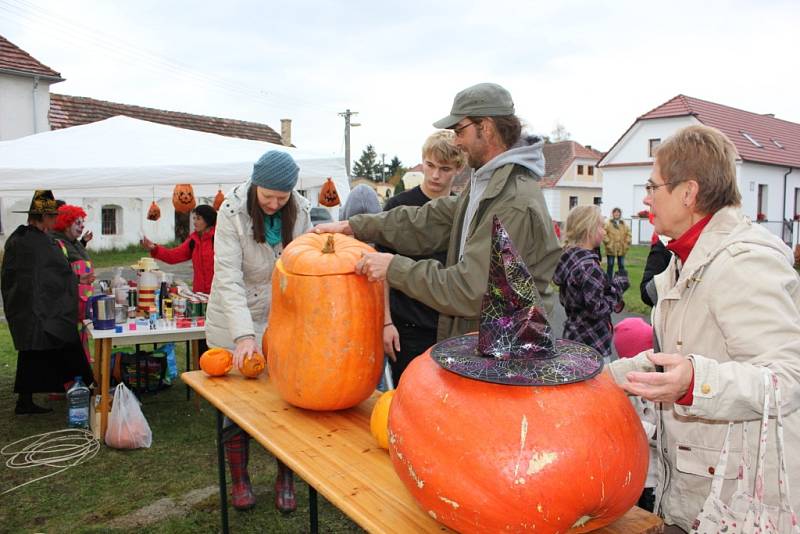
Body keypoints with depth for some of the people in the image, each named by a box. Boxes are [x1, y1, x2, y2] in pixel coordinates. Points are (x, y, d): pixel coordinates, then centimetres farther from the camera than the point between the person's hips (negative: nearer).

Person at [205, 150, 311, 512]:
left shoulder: (301, 211, -7)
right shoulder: (232, 211, -16)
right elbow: (228, 278, -23)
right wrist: (244, 335, -32)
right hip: (236, 322, -2)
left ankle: (286, 479, 23)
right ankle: (239, 479, 28)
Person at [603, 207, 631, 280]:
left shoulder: (624, 224, 10)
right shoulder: (608, 223, -3)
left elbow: (628, 234, 12)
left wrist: (626, 244, 1)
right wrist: (608, 243, -15)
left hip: (621, 249, 4)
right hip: (611, 249, -4)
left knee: (621, 266, 9)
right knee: (610, 266, 3)